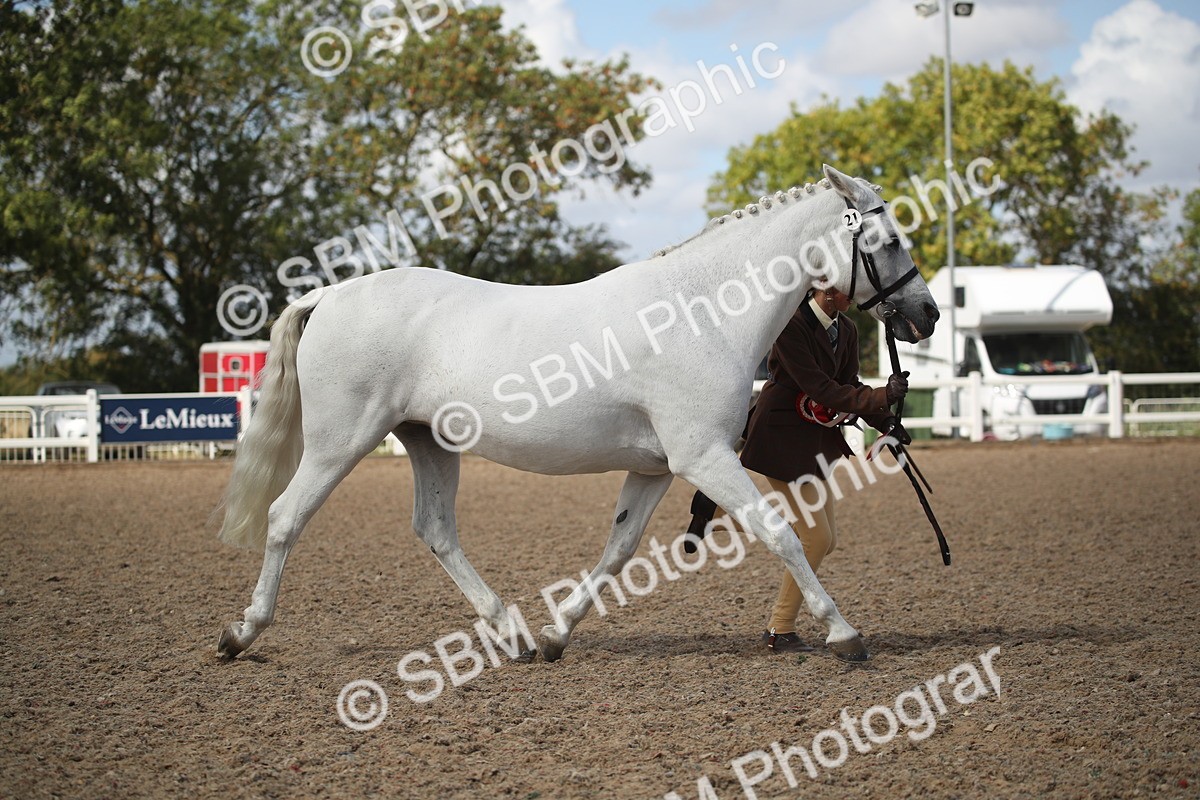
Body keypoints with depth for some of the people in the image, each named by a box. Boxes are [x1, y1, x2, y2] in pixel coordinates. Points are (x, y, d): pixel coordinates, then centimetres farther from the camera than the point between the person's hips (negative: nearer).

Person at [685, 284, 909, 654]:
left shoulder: (846, 331, 5)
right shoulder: (791, 324, -21)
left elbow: (850, 385, 7)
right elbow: (819, 388, -26)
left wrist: (884, 421, -8)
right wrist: (881, 396, -31)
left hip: (815, 439, 9)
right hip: (781, 438, -9)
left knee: (826, 540, 11)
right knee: (817, 538, -10)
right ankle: (780, 633, 6)